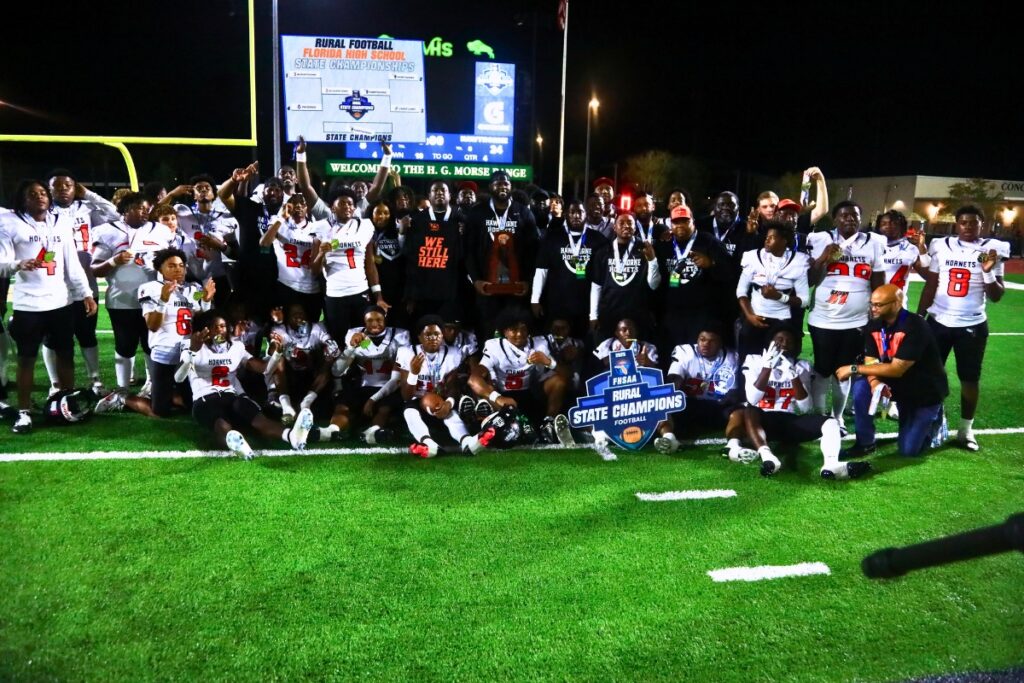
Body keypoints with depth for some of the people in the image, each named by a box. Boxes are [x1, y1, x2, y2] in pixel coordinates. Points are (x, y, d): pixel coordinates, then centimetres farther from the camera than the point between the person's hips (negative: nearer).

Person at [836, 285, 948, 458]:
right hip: (898, 383, 5)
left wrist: (854, 368, -30)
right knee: (861, 386, -25)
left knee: (908, 450, -3)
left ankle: (932, 416, 26)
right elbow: (870, 362, -11)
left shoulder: (915, 327, -29)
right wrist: (875, 383, -34)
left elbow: (897, 369, -32)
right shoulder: (874, 325, -8)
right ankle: (865, 443, -10)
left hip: (925, 390, -5)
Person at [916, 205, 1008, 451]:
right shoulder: (942, 247, 1)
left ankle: (966, 429, 19)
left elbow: (996, 297, -2)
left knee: (970, 377, 7)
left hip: (972, 325, -1)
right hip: (939, 321, 1)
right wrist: (917, 318, 6)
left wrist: (988, 272, -19)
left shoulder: (992, 250, -3)